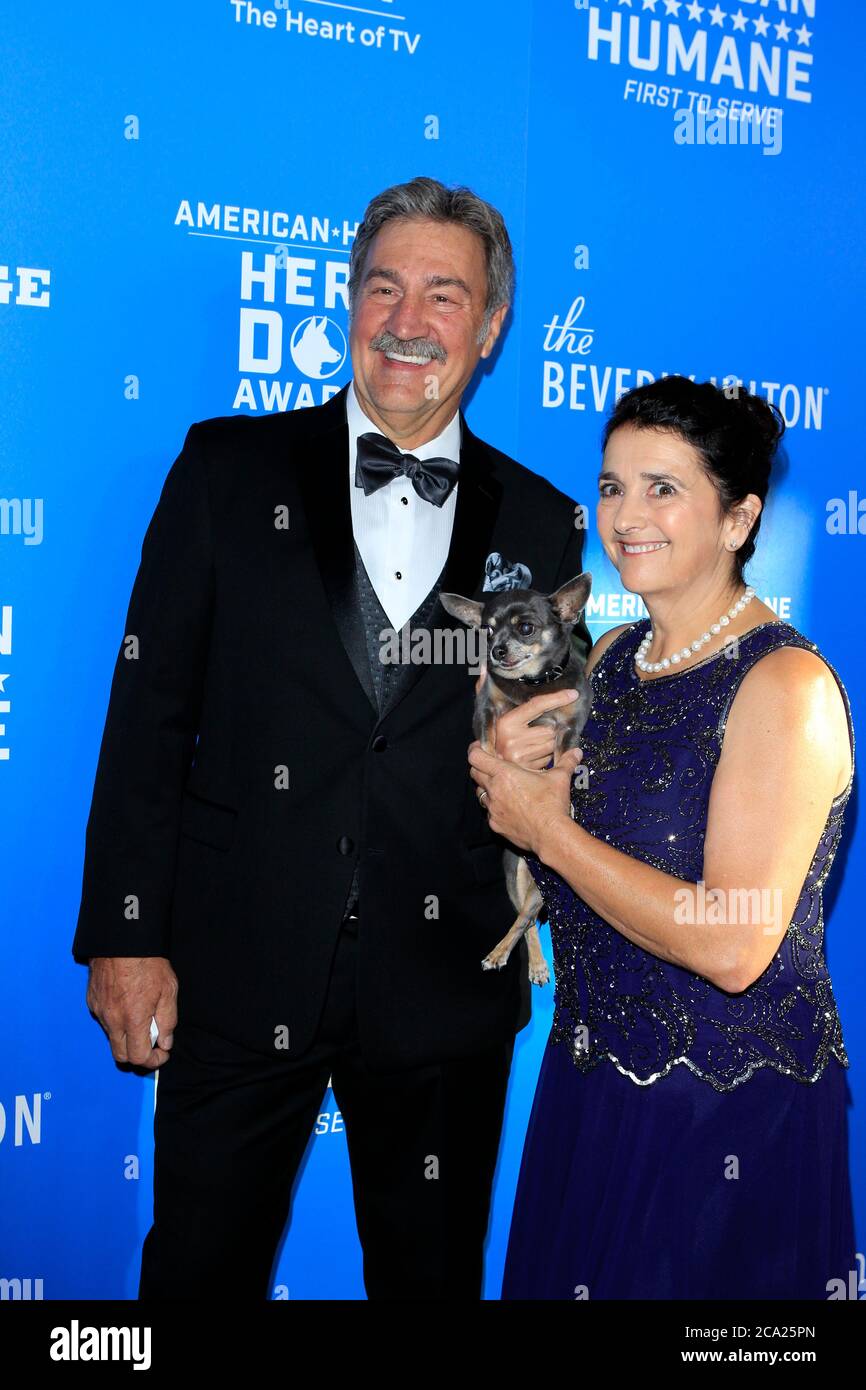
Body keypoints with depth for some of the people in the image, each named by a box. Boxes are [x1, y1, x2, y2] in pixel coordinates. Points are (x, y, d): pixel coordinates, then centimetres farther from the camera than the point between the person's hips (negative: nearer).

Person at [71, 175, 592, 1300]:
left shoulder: (543, 525, 5)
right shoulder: (231, 469, 1)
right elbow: (149, 711, -2)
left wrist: (540, 754, -11)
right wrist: (124, 935, -6)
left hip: (444, 991, 2)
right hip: (236, 975, -1)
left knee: (431, 1274, 17)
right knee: (202, 1269, 11)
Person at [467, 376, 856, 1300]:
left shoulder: (785, 684, -19)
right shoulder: (613, 655, 4)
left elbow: (733, 949, -26)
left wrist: (547, 827, -18)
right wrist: (523, 775, -8)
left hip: (726, 1116, -7)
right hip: (591, 1081, 7)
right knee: (569, 1278, 21)